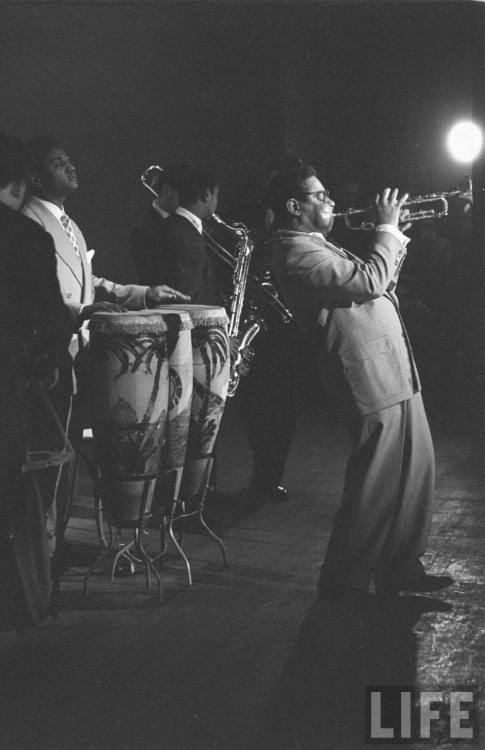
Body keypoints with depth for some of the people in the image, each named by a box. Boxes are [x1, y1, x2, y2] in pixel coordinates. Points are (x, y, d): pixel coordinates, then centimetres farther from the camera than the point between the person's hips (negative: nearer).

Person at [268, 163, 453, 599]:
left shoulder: (317, 246, 18)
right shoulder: (297, 254, -16)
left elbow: (377, 284, 23)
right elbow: (370, 282, -23)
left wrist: (395, 236, 12)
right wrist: (387, 228, -10)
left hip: (395, 374, 10)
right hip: (373, 382, -10)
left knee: (415, 470, 16)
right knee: (375, 487, -4)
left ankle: (401, 568, 27)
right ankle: (345, 583, 10)